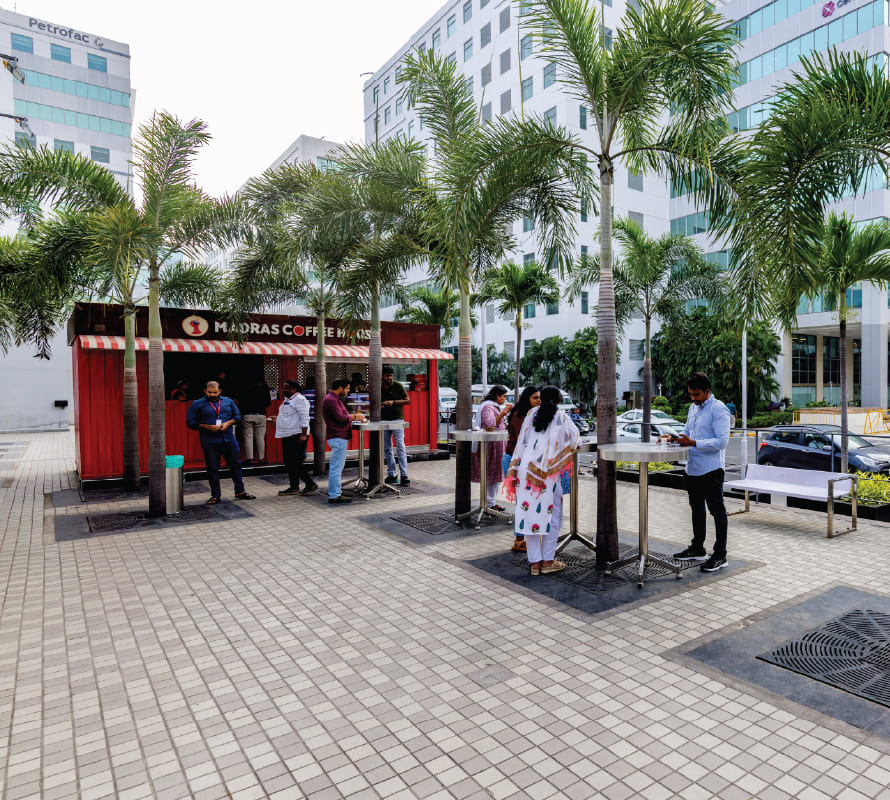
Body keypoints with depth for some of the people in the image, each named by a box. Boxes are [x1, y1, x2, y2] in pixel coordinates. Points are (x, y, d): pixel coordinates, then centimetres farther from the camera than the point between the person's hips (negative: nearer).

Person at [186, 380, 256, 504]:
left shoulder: (228, 401, 10)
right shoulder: (197, 404, 2)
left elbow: (237, 415, 14)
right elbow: (190, 422, 0)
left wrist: (228, 423, -6)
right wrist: (207, 427, -13)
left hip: (229, 439, 2)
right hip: (209, 442, -2)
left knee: (236, 464, 6)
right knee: (212, 468, 3)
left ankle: (240, 491, 18)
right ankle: (215, 495, 15)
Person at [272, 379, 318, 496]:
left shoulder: (299, 400, -12)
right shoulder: (287, 400, 19)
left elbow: (304, 418, -18)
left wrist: (303, 435, -23)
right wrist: (277, 419, 19)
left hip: (296, 435, -10)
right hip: (287, 436, 11)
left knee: (296, 462, -11)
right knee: (289, 462, 12)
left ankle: (310, 484, -3)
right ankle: (294, 487, 18)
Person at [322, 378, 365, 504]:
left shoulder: (335, 398, 18)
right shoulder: (331, 400, -17)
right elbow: (341, 418, -21)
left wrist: (354, 416, 8)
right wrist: (355, 416, -8)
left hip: (339, 437, 11)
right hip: (338, 437, -11)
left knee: (337, 466, 16)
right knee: (336, 467, -7)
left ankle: (336, 492, 25)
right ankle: (334, 496, -3)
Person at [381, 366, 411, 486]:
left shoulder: (398, 386, 0)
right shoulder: (379, 388, 11)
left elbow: (408, 400, -2)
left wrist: (393, 402, -13)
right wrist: (380, 406, -3)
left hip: (397, 419, -4)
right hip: (384, 420, 5)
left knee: (400, 447, -10)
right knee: (387, 449, 6)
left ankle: (404, 475, -9)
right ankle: (391, 475, 13)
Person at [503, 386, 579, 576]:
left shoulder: (532, 414, 10)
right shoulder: (561, 417, 3)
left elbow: (521, 442, 10)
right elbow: (575, 439, 13)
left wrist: (513, 471, 14)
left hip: (525, 469, 3)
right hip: (549, 473, -3)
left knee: (529, 513, 8)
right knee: (552, 514, 9)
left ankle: (535, 562, 13)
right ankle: (548, 561, 13)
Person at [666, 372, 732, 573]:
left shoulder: (719, 410, -13)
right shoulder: (693, 408, 14)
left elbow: (722, 441, -21)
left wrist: (693, 443, -26)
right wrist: (675, 438, 2)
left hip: (711, 469, -9)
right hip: (693, 468, 9)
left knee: (717, 511, 0)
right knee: (697, 509, 17)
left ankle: (720, 555, 9)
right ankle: (697, 549, 30)